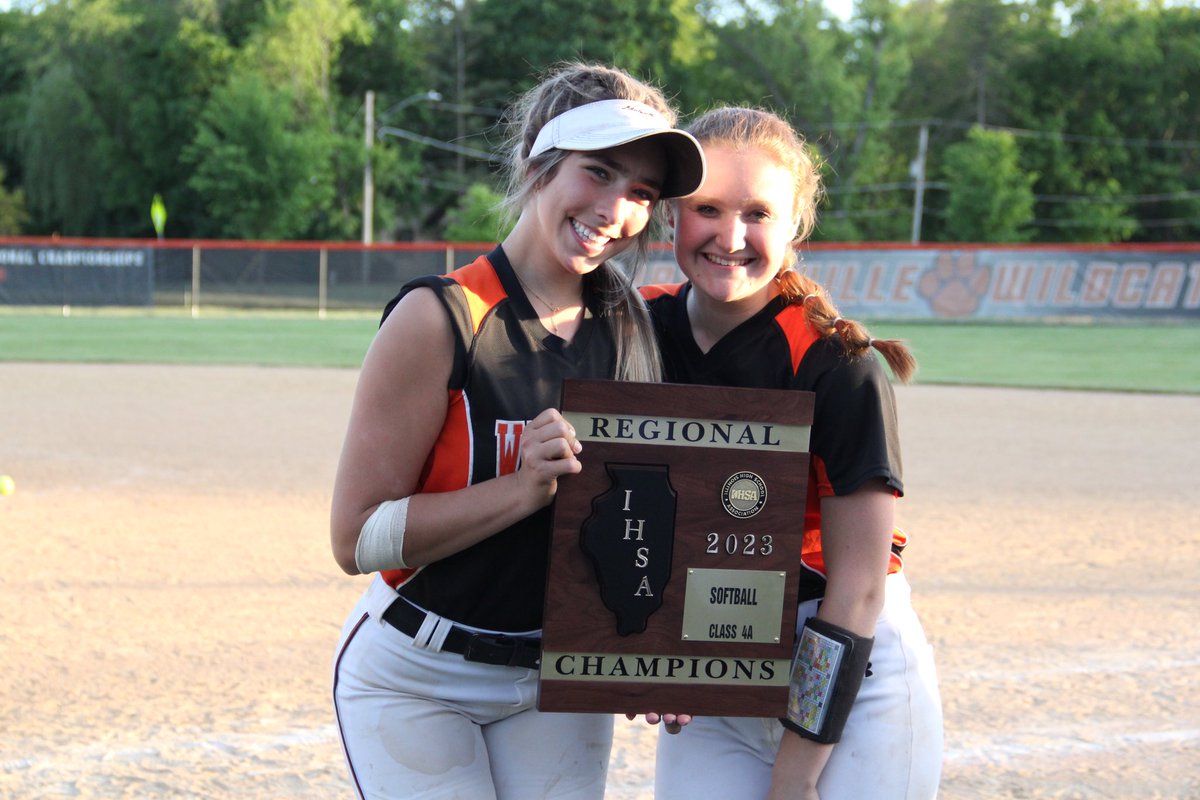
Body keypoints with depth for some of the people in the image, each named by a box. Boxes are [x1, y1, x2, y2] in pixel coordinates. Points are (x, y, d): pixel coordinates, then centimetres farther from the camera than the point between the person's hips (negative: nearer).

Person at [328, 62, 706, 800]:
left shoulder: (632, 329, 0)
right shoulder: (438, 320, -17)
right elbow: (357, 538, -19)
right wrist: (526, 490, -28)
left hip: (562, 682, 5)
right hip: (417, 685, -5)